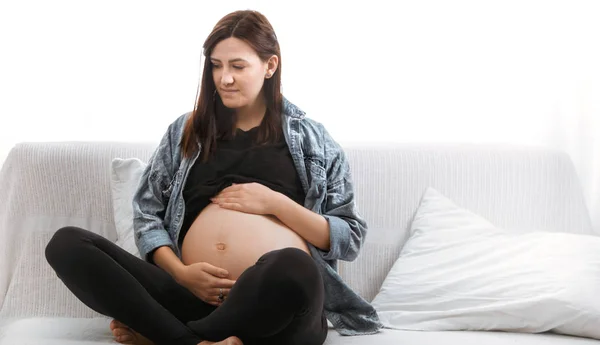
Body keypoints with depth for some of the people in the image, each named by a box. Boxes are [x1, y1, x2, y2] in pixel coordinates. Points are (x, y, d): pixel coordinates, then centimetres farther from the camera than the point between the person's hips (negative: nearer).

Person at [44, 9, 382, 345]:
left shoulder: (310, 138, 14)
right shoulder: (185, 131, 20)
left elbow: (351, 238, 9)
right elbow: (147, 213, 14)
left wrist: (276, 203, -4)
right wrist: (180, 273, -5)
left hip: (283, 308, -2)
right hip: (199, 297, 2)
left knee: (291, 266, -41)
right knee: (68, 243, -15)